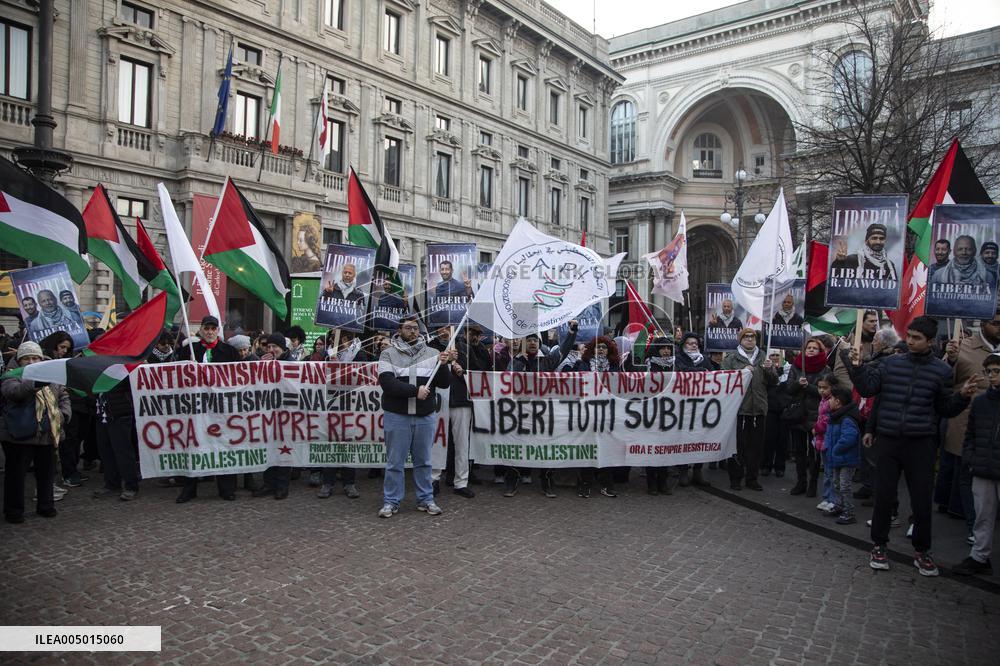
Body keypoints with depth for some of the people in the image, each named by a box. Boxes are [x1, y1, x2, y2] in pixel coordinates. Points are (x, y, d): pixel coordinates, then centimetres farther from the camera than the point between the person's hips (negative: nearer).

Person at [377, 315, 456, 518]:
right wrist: (415, 390, -19)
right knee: (394, 462, 5)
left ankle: (426, 499, 22)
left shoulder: (432, 354, 7)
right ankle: (391, 501, 15)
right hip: (396, 416, -2)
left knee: (423, 461, 11)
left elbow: (444, 383, 2)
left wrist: (443, 365, -16)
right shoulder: (389, 354, 0)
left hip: (425, 416, 2)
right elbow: (387, 383, -14)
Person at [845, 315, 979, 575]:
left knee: (922, 500, 4)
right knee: (883, 496, 7)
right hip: (889, 441, 1)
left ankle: (922, 551, 24)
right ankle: (879, 546, 23)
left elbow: (945, 409, 6)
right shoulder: (890, 363, 3)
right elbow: (867, 389, -1)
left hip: (921, 444, -1)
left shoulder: (942, 370, 2)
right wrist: (858, 368, -14)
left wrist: (963, 396, -12)